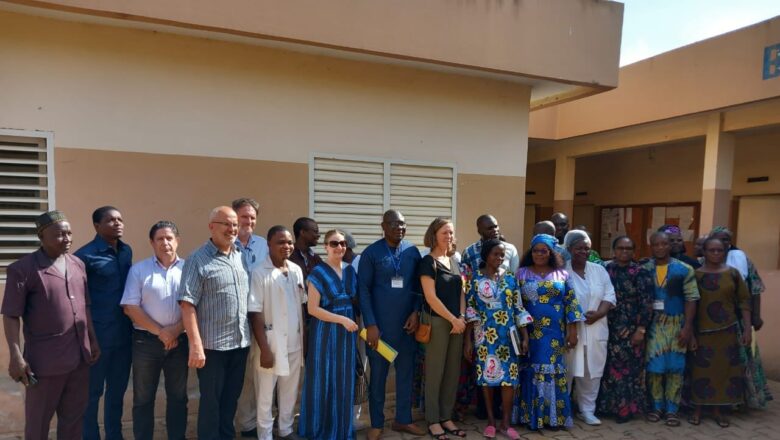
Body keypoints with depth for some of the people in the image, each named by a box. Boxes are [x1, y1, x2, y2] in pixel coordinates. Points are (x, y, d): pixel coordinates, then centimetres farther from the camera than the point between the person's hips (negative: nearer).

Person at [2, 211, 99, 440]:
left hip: (79, 357, 6)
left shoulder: (78, 265, 7)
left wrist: (93, 341, 12)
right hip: (45, 360, -5)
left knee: (74, 417, 17)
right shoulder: (22, 269, -11)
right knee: (38, 421, 11)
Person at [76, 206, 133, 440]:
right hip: (97, 335, -6)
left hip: (124, 333, 6)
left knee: (118, 389, 18)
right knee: (92, 392, 10)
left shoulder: (127, 251, 7)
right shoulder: (85, 255, -13)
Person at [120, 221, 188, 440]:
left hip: (179, 341, 1)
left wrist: (176, 329, -13)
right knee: (143, 398, 9)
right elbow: (130, 307, -6)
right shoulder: (139, 269, 1)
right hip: (146, 341, -1)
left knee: (178, 397, 11)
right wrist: (160, 331, -12)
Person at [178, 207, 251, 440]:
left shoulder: (241, 257, 8)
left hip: (240, 342, 6)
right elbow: (187, 304, -15)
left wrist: (248, 334, 9)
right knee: (211, 401, 9)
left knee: (231, 398, 18)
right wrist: (195, 344, -20)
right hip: (212, 344, -5)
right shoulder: (198, 259, -10)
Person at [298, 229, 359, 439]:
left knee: (344, 379, 12)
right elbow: (313, 309, -14)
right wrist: (342, 319, -18)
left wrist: (355, 321, -1)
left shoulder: (350, 270, 6)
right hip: (326, 331, -5)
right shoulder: (318, 272, -10)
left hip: (347, 331, 5)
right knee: (324, 378, 4)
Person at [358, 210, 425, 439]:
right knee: (378, 374, 8)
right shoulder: (371, 253, -6)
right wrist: (370, 324, -12)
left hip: (407, 323, 4)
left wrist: (416, 312, -3)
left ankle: (403, 419, 31)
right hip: (380, 324, -3)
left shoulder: (413, 252, 4)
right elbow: (363, 290, -8)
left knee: (406, 372, 13)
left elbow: (418, 286, 8)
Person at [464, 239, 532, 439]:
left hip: (508, 335, 2)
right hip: (484, 335, -2)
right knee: (486, 374, 4)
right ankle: (491, 420, 19)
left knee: (509, 376, 1)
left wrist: (525, 336, 4)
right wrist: (468, 339, -6)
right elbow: (469, 309, -3)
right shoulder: (475, 278, -2)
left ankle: (506, 422, 15)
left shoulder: (510, 278, 5)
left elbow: (518, 308, 7)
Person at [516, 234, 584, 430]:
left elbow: (571, 302, 4)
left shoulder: (562, 274, 6)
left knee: (553, 371, 3)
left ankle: (553, 415, 15)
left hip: (554, 333, 1)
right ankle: (530, 414, 13)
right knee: (531, 371, 3)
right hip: (529, 331, -1)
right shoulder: (522, 273, 3)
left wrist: (572, 329, -1)